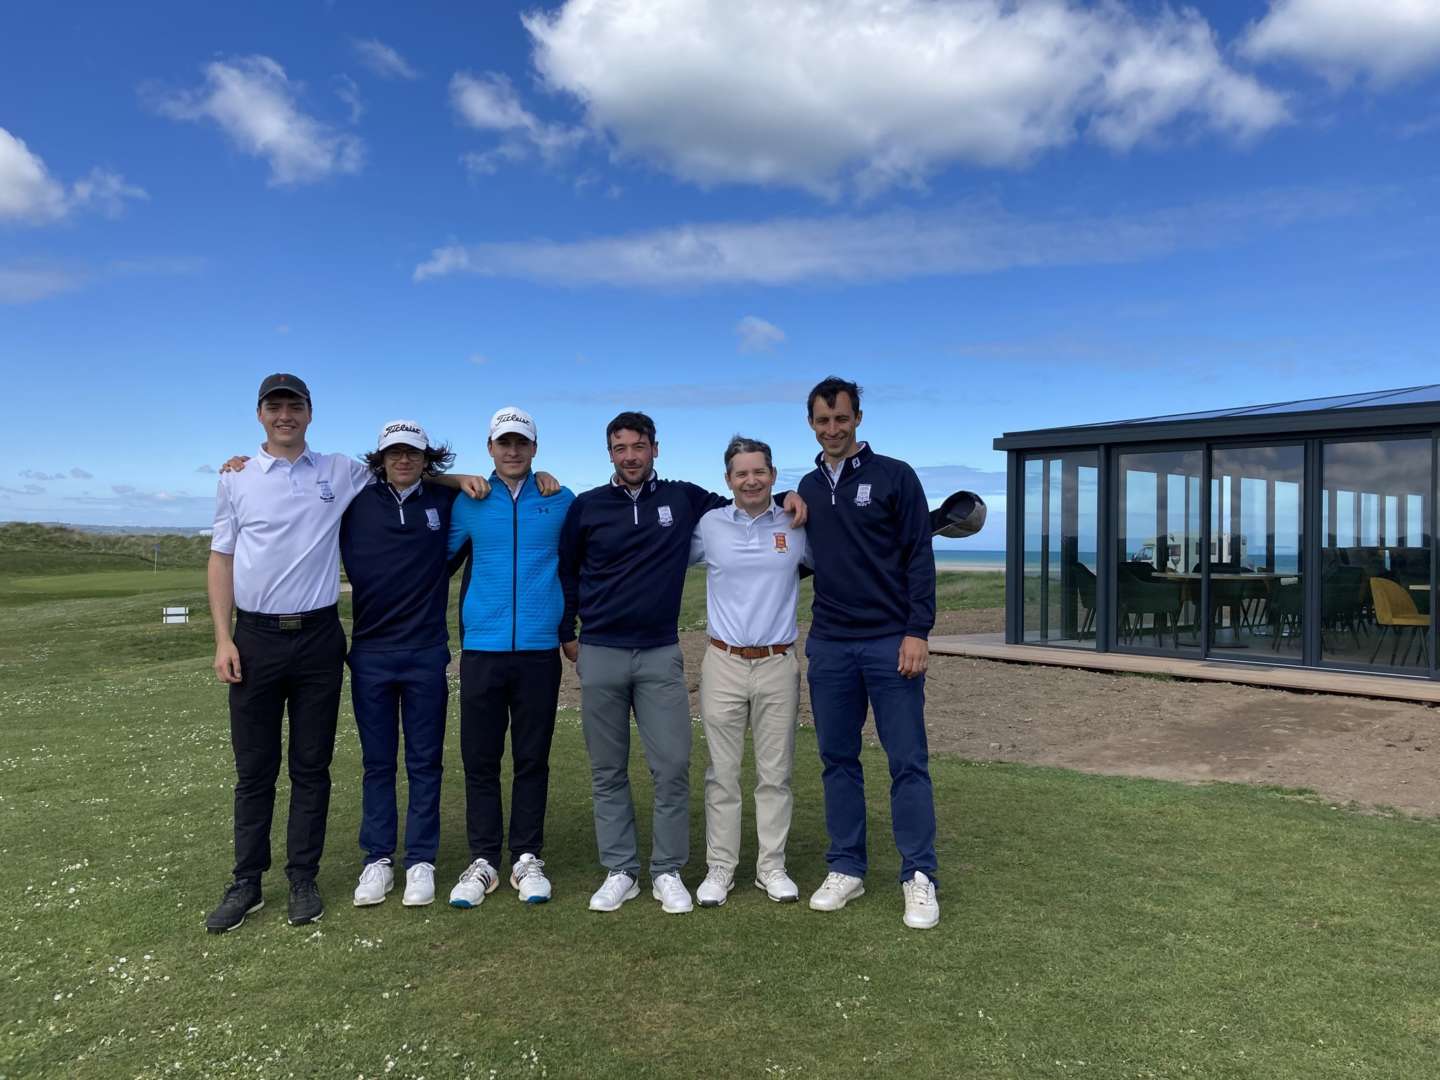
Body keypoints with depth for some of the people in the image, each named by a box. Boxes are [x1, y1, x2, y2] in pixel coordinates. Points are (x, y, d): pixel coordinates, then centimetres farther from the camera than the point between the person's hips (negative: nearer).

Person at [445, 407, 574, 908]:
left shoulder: (561, 501, 5)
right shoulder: (468, 502, 5)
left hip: (540, 651, 0)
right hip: (481, 650, 1)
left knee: (532, 759, 7)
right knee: (480, 759, 6)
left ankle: (527, 858, 18)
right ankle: (483, 861, 17)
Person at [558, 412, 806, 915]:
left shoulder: (684, 499, 4)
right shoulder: (586, 507, 3)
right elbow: (565, 571, 13)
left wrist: (787, 497, 0)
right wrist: (566, 634, 11)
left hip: (661, 655, 0)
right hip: (599, 654, 0)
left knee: (672, 766, -2)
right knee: (608, 772, 6)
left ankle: (667, 872, 12)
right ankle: (619, 872, 19)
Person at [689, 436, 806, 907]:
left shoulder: (796, 526, 2)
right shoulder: (709, 525, 2)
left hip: (779, 664, 1)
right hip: (724, 663, 0)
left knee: (775, 774, 8)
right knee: (722, 774, 6)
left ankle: (771, 866, 21)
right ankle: (719, 867, 17)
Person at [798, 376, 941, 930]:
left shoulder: (894, 477, -3)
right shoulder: (808, 487, 12)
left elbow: (919, 557, -6)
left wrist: (918, 631, -13)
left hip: (890, 643, -4)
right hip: (828, 644, 5)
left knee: (908, 761, 0)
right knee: (838, 760, 10)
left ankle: (919, 877, 11)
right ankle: (846, 868, 22)